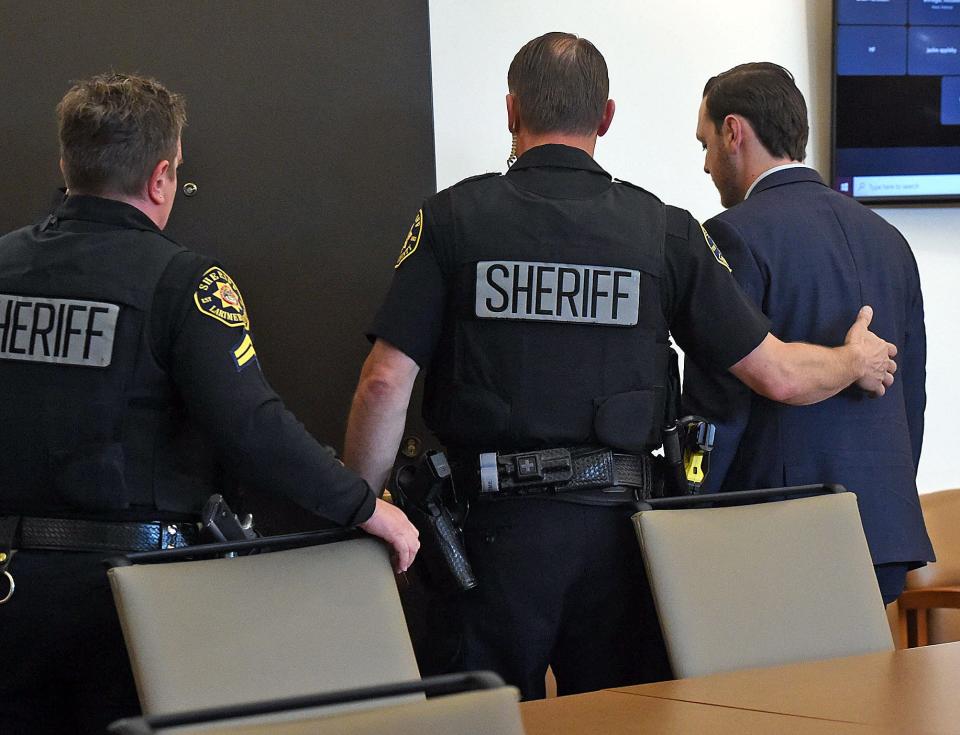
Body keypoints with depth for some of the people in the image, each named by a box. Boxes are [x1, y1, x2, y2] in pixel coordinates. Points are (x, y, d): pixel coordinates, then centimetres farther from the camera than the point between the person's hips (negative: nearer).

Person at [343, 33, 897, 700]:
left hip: (496, 521, -1)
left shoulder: (453, 219, -2)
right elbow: (777, 374, 5)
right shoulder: (664, 230, 2)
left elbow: (387, 382, -8)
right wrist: (856, 361, 26)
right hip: (615, 526, 1)